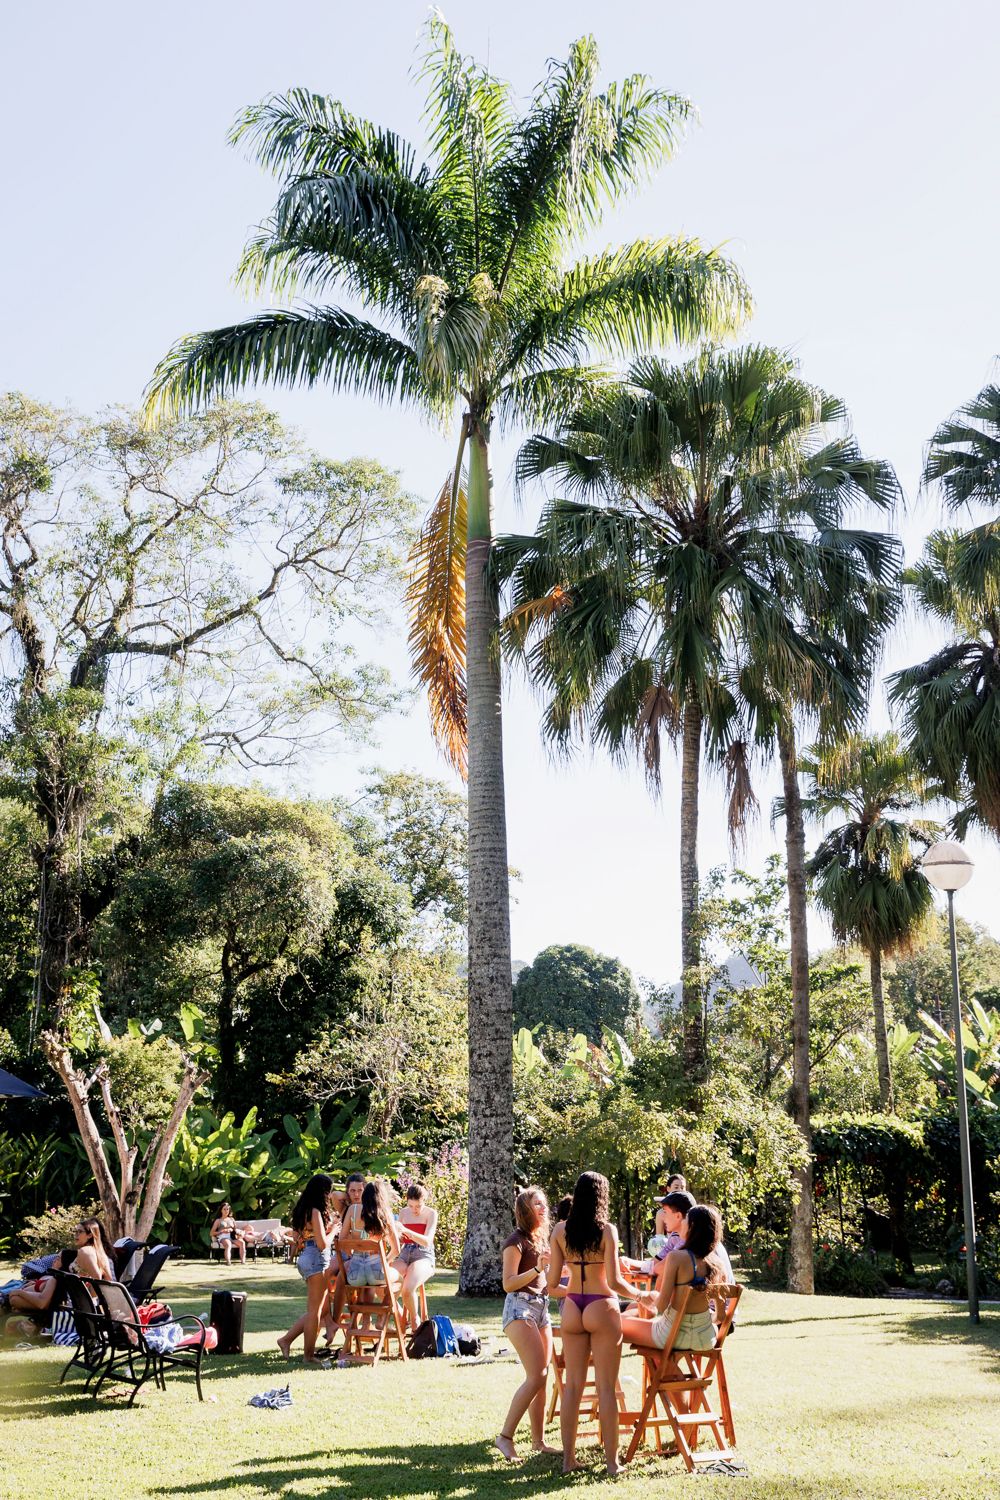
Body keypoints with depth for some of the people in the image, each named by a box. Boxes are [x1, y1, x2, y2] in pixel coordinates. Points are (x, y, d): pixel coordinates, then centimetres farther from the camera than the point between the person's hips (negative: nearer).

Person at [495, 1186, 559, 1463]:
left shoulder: (542, 1240, 16)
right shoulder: (516, 1241, -9)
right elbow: (509, 1283, -14)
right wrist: (538, 1268, -23)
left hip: (541, 1307, 8)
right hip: (520, 1307, -8)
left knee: (541, 1377, 6)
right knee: (537, 1375, -16)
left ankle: (538, 1440, 13)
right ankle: (505, 1436, -11)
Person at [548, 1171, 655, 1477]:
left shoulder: (560, 1231, 0)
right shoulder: (607, 1230, -11)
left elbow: (552, 1284, 1)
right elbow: (614, 1282, -15)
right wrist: (641, 1296, 1)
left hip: (572, 1310, 4)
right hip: (602, 1308, -4)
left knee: (572, 1385, 11)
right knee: (606, 1387, 4)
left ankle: (568, 1458, 16)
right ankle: (612, 1461, 9)